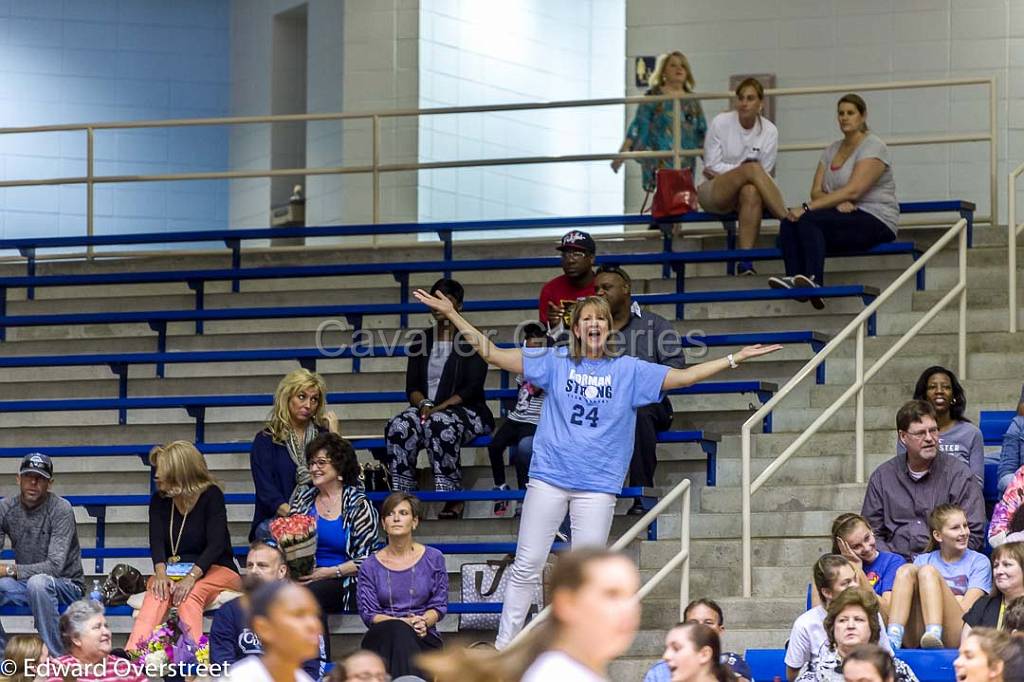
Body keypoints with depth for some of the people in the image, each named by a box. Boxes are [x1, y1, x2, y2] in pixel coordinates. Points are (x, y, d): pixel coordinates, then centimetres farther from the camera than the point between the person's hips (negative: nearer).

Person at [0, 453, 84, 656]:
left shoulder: (60, 509, -16)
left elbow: (55, 566, -25)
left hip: (66, 585, -5)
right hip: (24, 584, 5)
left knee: (38, 582, -38)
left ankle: (55, 657, -28)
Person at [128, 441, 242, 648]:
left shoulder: (211, 496, -7)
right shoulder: (159, 500, 7)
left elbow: (216, 545, -17)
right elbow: (156, 541, -6)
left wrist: (191, 577, -33)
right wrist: (160, 573, -28)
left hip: (215, 570, -3)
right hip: (172, 571, 3)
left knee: (190, 594, -38)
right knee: (157, 592, -32)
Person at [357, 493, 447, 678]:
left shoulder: (433, 559, 9)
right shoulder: (370, 567, 9)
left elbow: (439, 606, 9)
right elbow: (368, 614, 2)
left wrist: (423, 621, -15)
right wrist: (403, 622, -15)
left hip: (424, 637, 0)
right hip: (382, 639, 0)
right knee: (398, 631, -37)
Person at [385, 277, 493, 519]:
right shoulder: (422, 340, 16)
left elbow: (472, 388, -7)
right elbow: (411, 386, 11)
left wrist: (439, 408, -18)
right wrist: (423, 404, -12)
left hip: (465, 411, -4)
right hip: (427, 409, 4)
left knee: (440, 424, -39)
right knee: (398, 426, -30)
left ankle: (453, 499, -34)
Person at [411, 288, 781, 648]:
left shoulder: (629, 370, 8)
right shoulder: (555, 362, 5)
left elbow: (682, 376, 8)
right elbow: (494, 354, 3)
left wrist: (734, 359, 1)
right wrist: (452, 315, -3)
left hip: (598, 484, 0)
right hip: (549, 476, 0)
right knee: (527, 565, 1)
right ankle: (504, 645, 8)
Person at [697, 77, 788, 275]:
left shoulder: (769, 131, 1)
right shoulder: (720, 123, -2)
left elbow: (764, 173, 0)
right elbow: (712, 166, -3)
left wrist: (725, 170, -8)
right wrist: (743, 168, -13)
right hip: (714, 192, -2)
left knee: (751, 192, -39)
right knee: (752, 169, -33)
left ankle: (745, 260, -45)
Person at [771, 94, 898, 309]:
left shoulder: (873, 147, -8)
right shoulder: (832, 150, 16)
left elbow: (853, 190, -21)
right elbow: (816, 191, 8)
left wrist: (808, 208, -25)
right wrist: (837, 202, -17)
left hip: (876, 222, -7)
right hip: (844, 216, 7)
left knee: (808, 219, -31)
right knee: (789, 221, -19)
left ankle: (813, 281, -45)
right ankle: (794, 278, -36)